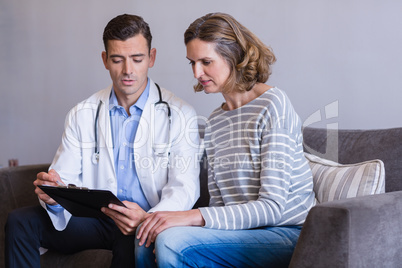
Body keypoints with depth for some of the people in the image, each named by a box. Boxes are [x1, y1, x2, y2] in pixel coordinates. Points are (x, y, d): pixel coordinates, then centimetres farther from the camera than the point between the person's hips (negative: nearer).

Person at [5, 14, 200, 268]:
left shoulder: (180, 115, -2)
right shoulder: (82, 115, 10)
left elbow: (185, 187, -9)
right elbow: (64, 178, 5)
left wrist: (148, 219, -30)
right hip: (94, 217, 4)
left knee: (132, 240, -38)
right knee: (20, 221, -16)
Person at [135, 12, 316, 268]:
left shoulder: (273, 104, -10)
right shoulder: (215, 121, 13)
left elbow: (272, 208, -17)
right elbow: (219, 203, 10)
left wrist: (193, 216, -24)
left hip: (289, 236, -6)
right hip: (245, 234, 6)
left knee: (173, 241, -24)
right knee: (145, 243, -14)